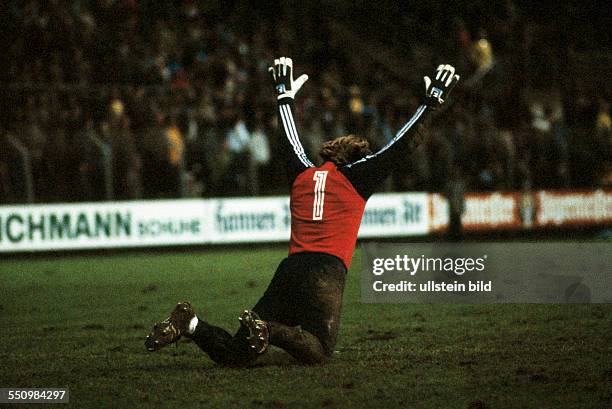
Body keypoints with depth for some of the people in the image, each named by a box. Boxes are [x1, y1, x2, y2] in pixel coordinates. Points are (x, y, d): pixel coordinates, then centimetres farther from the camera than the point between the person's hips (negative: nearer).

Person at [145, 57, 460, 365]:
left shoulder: (302, 174, 19)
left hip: (289, 269, 5)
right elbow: (401, 146, 9)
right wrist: (431, 102, 18)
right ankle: (266, 330, -35)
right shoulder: (355, 176, 7)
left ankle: (191, 324, -21)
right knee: (317, 352, -11)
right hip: (326, 272, -5)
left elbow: (289, 141, 38)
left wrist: (285, 95, 51)